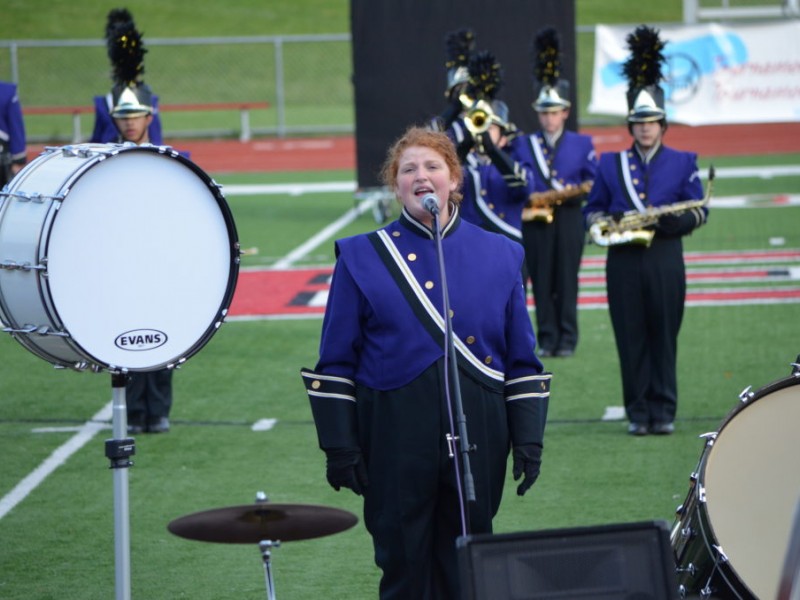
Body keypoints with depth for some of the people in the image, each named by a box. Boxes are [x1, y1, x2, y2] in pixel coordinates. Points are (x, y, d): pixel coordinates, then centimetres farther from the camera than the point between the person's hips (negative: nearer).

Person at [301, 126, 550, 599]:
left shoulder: (499, 256, 7)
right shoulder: (362, 258, 2)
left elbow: (523, 362, 8)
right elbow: (336, 363, 1)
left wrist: (529, 440, 1)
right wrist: (340, 446, -5)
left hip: (477, 435, 2)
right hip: (395, 440, -2)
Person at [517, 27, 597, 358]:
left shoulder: (582, 144, 8)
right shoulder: (525, 146, 10)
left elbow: (593, 182, 4)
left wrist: (572, 192, -14)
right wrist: (530, 196, -15)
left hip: (569, 219, -1)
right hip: (536, 220, 1)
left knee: (567, 281, 0)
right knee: (542, 283, 1)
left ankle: (567, 339, 4)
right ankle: (547, 339, 6)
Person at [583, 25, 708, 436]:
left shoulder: (682, 163, 8)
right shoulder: (610, 164, 11)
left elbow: (699, 209, 4)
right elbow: (593, 208, 15)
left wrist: (677, 220, -16)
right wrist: (599, 223, -8)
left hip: (665, 259, -1)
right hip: (623, 262, 1)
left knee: (664, 337, 1)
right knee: (631, 339, 0)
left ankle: (663, 412, 6)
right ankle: (638, 413, 5)